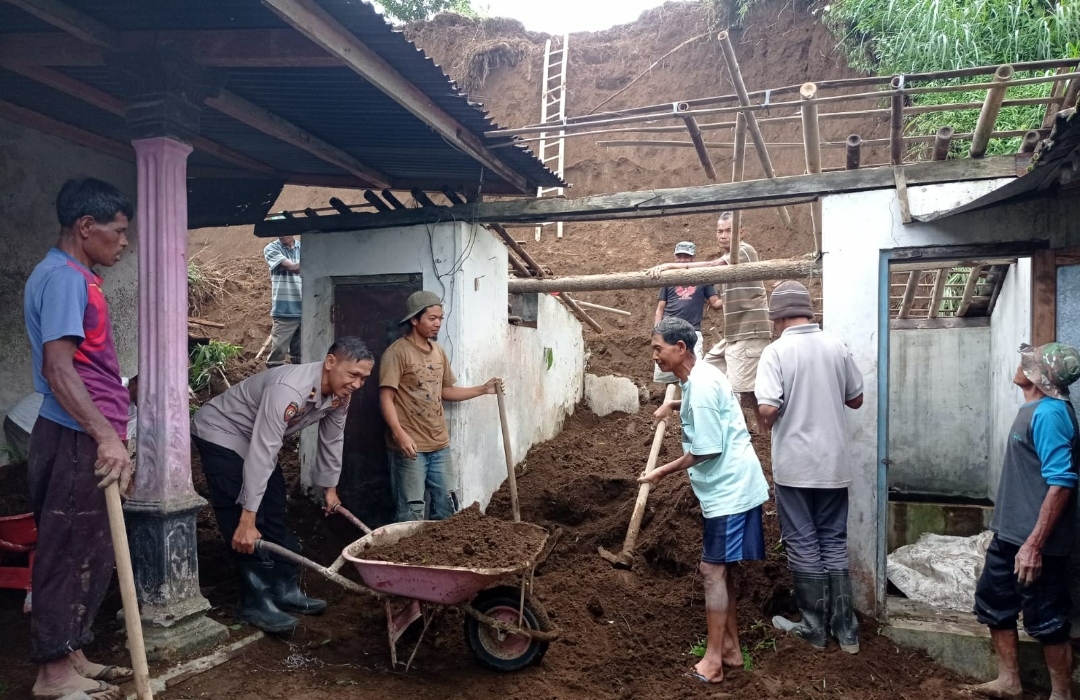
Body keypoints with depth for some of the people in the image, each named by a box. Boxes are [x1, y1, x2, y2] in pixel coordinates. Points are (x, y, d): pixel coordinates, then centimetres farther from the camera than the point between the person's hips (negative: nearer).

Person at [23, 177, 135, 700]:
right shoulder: (63, 277, -15)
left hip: (84, 438, 10)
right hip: (77, 441, -10)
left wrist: (108, 434, 27)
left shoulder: (74, 277, 16)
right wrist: (107, 436, -31)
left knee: (87, 554, 16)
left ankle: (72, 657, 28)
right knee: (69, 553, 1)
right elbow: (57, 368, -24)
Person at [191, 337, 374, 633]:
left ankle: (284, 589, 18)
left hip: (258, 439, 9)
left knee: (274, 515, 9)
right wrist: (247, 520, -39)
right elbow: (261, 455, -40)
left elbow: (332, 440, 4)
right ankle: (255, 602, -3)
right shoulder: (289, 389, -39)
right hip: (221, 433, -8)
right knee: (241, 520, -12)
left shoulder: (339, 395, -13)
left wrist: (330, 487, 14)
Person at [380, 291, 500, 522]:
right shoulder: (397, 352, -11)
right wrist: (399, 434, -27)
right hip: (411, 447, -7)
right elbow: (386, 398, -15)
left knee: (448, 508, 14)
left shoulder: (438, 351, 12)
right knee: (412, 513, 1)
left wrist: (482, 389, 12)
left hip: (439, 445, 7)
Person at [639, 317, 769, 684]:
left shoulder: (701, 387, -22)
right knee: (721, 569, 15)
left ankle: (712, 661, 4)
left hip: (729, 490, -10)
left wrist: (663, 472, -12)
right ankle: (731, 648, 26)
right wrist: (674, 405, 21)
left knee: (713, 570, -4)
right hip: (729, 486, 10)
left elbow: (706, 450, -22)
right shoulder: (698, 377, 9)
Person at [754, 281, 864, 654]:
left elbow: (767, 409, -21)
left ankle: (815, 629, 18)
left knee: (803, 545, 8)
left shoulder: (776, 351, -12)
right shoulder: (836, 347, 2)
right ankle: (846, 630, 20)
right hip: (834, 464, 4)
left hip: (795, 465, -4)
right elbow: (856, 399, 12)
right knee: (835, 543, 14)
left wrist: (764, 422, 2)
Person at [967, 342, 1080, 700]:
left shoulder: (1050, 413, -20)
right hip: (1009, 534, 10)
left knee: (1047, 621, 5)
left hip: (1036, 541, -10)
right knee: (994, 604, 18)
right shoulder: (1034, 409, 10)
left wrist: (1034, 544, -27)